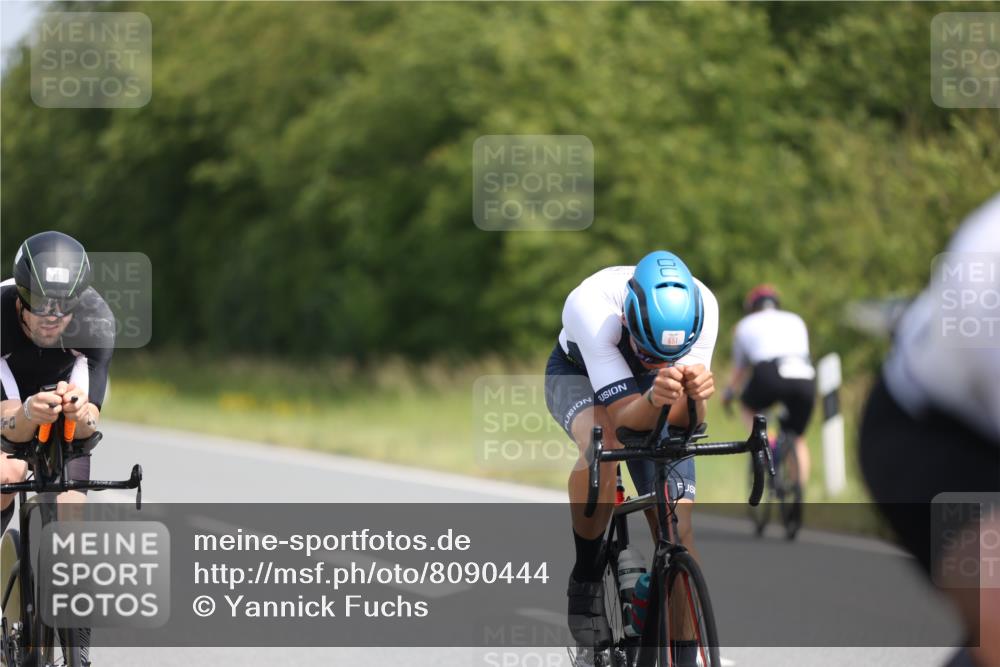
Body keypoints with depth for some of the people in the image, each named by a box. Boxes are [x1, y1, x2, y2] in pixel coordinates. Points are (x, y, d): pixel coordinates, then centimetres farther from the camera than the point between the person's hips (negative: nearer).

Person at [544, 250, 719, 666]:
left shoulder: (701, 306, -33)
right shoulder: (591, 305, -41)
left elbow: (681, 422, -34)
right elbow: (623, 416, -41)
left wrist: (694, 396, -56)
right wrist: (654, 399, -63)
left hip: (652, 385, 3)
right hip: (578, 373, -3)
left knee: (679, 530, -9)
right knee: (602, 445, -38)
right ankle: (586, 585, -21)